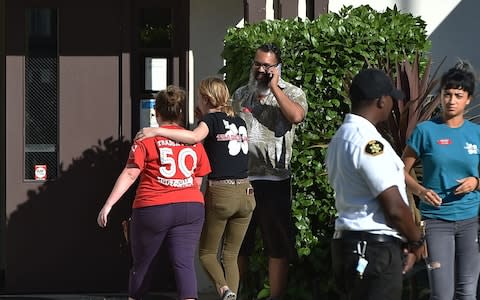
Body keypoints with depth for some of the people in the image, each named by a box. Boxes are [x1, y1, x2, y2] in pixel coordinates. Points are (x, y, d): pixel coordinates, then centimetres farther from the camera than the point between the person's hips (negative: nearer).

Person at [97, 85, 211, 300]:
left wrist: (108, 204, -11)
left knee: (142, 264, 14)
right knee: (184, 263, -5)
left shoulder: (147, 139, -2)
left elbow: (129, 174, -10)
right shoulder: (194, 141, 9)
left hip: (153, 209, -2)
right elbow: (197, 182, 14)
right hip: (191, 207, 2)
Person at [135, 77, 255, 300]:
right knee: (231, 255, 12)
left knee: (207, 253, 9)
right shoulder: (239, 122, 13)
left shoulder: (212, 119, -6)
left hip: (220, 193, -5)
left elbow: (195, 136, -27)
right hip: (245, 193, 5)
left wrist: (157, 131, -27)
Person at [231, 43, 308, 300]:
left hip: (273, 180, -4)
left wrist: (274, 87, -14)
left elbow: (296, 115, -22)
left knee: (278, 245, 0)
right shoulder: (241, 94, 14)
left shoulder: (291, 93, 0)